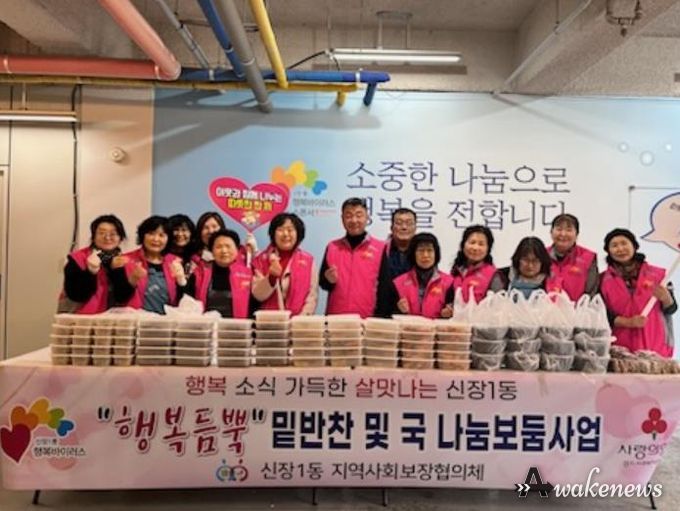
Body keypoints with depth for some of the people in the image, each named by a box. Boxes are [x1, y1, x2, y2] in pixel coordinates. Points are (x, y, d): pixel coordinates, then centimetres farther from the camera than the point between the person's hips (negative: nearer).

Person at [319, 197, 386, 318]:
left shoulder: (381, 248, -1)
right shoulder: (332, 247, 7)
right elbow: (322, 282, 12)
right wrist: (329, 280, -10)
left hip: (369, 318, -2)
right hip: (335, 317, 2)